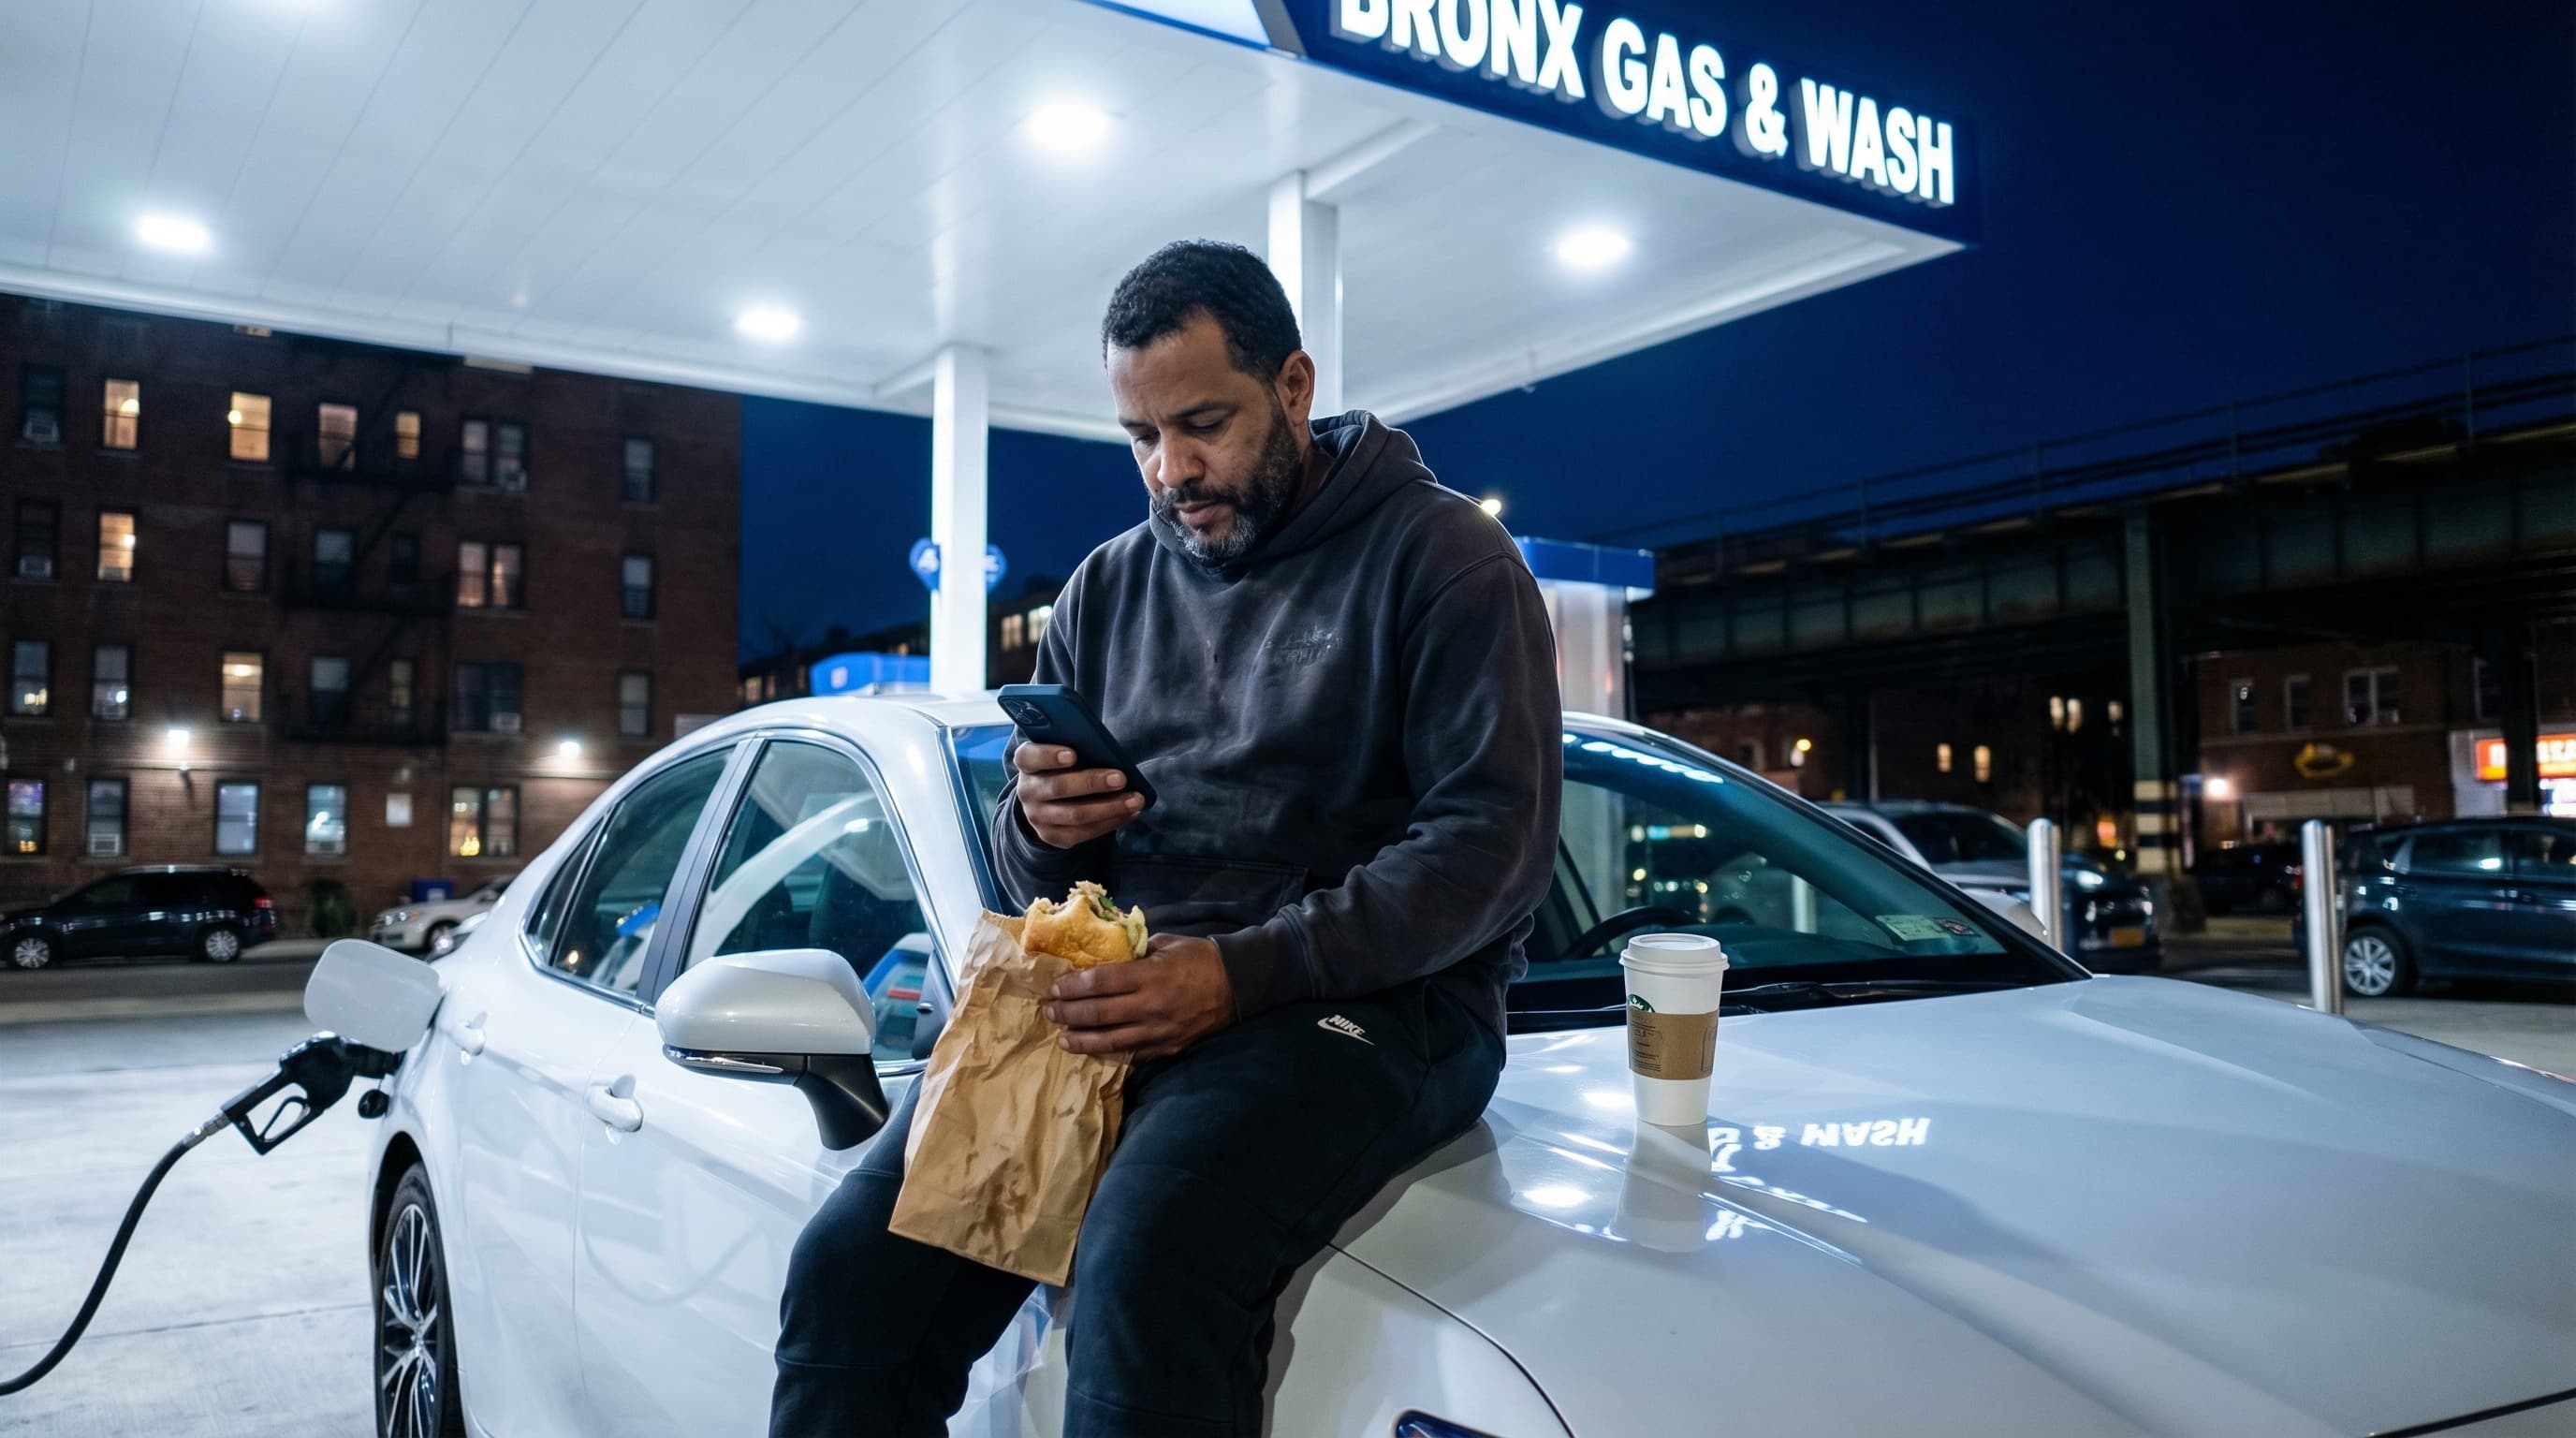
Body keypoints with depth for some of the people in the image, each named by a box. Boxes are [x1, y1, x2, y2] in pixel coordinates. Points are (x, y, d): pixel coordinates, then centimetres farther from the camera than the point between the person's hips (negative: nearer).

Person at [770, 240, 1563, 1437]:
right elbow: (1026, 879, 21)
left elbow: (1495, 844, -10)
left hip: (1362, 996, -4)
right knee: (850, 1268, -17)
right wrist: (1039, 829, -5)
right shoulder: (1106, 590, 18)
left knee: (1142, 1270, -33)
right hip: (1113, 990, 5)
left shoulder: (1437, 553, 1)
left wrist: (1241, 972, -19)